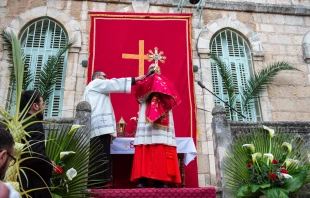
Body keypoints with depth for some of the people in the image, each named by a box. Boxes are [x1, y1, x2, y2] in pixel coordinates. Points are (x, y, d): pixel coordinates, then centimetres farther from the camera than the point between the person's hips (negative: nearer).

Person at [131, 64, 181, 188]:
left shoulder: (165, 84, 24)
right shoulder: (144, 82, 20)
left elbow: (173, 98, 6)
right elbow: (138, 91, -3)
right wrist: (153, 78, -3)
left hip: (163, 123, 2)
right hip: (147, 121, -2)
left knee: (163, 152, -7)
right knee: (146, 151, -11)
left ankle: (161, 180, -6)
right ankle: (143, 180, -13)